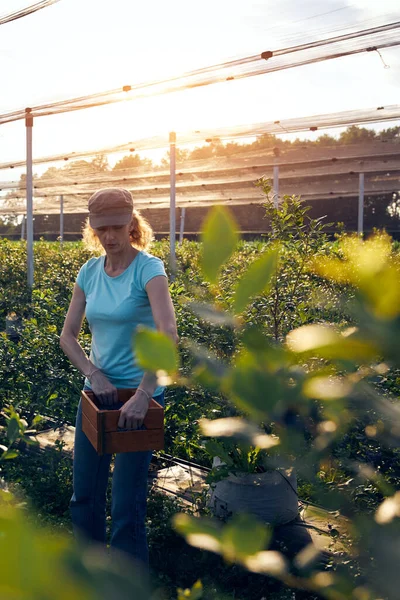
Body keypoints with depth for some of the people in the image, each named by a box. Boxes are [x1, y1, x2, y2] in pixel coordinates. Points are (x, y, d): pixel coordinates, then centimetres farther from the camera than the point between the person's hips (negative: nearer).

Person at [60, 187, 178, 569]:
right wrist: (94, 375, -11)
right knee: (84, 494, 16)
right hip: (98, 390, 6)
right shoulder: (89, 272, 3)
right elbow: (67, 335, 5)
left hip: (139, 395, -5)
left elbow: (168, 333, -27)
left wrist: (142, 395, -33)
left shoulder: (148, 268, -14)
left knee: (126, 504, 2)